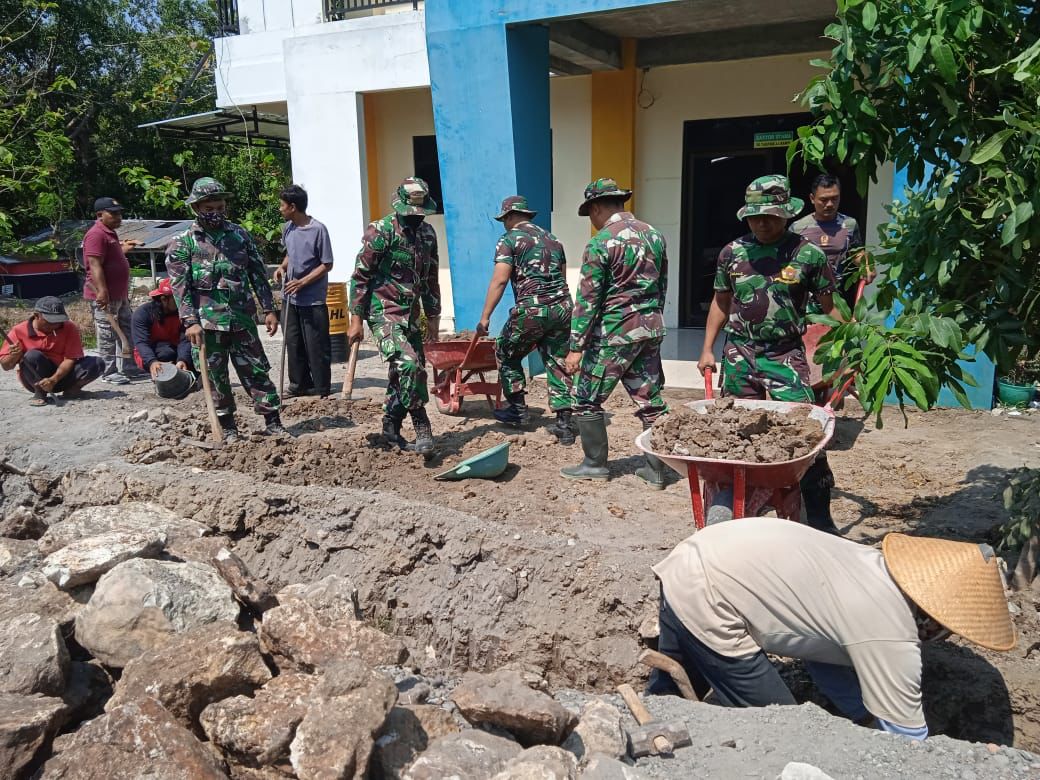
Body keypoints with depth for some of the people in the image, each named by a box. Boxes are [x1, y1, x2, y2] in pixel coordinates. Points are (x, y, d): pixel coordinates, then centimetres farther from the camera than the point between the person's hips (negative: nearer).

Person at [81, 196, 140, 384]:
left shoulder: (110, 234, 18)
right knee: (107, 336, -4)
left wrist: (124, 249, 25)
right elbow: (95, 265, -23)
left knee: (126, 331, 16)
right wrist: (102, 291, -29)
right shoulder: (96, 234, -15)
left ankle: (124, 367, 25)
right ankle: (109, 372, 2)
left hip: (120, 295, 10)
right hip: (104, 296, -10)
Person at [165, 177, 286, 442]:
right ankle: (228, 428, 18)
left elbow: (258, 274, 10)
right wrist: (190, 321, -16)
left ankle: (274, 422, 10)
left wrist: (269, 309, 5)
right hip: (208, 322, -2)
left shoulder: (239, 234, 8)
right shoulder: (182, 243, -1)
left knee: (256, 370, 4)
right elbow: (180, 286, -7)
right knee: (215, 377, 6)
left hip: (242, 319, 2)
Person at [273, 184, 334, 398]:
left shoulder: (318, 230, -14)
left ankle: (322, 390, 9)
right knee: (293, 344, 13)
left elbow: (327, 265, -11)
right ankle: (299, 384, 25)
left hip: (313, 300, -7)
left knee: (316, 346, -1)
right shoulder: (288, 228, 6)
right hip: (291, 298, 7)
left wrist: (302, 282, -18)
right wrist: (282, 267, 1)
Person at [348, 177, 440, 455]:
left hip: (410, 314, 7)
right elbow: (360, 276, -10)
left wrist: (433, 316, 17)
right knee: (408, 364, -22)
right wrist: (356, 320, -12)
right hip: (384, 311, -7)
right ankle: (422, 428, -11)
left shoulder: (427, 233, 9)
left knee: (403, 371, 10)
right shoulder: (381, 231, -11)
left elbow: (430, 278, 18)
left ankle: (391, 428, 23)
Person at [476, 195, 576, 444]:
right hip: (562, 308, 6)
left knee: (507, 354, 16)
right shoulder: (553, 239, 20)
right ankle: (564, 424, 5)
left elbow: (500, 280, -10)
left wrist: (485, 317, -11)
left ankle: (518, 410, 19)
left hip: (531, 310, -6)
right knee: (557, 362, 9)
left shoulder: (509, 239, 0)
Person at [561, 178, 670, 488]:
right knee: (650, 400, 11)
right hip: (651, 329, 7)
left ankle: (595, 464, 16)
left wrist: (576, 346, -11)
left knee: (587, 399, 8)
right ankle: (656, 469, 15)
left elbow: (587, 299, -14)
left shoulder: (600, 243, -12)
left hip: (614, 333, -7)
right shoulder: (654, 235, 9)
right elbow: (661, 286, 16)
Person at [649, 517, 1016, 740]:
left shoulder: (872, 566, 8)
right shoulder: (891, 639, -15)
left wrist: (871, 720, 22)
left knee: (668, 694, 29)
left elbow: (825, 651, 19)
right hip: (705, 598, -9)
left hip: (692, 562, 9)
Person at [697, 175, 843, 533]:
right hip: (738, 355, 3)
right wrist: (707, 349, 11)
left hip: (786, 356, -3)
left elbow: (830, 308, 1)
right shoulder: (732, 253, 5)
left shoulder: (808, 254, -3)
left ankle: (819, 518, 2)